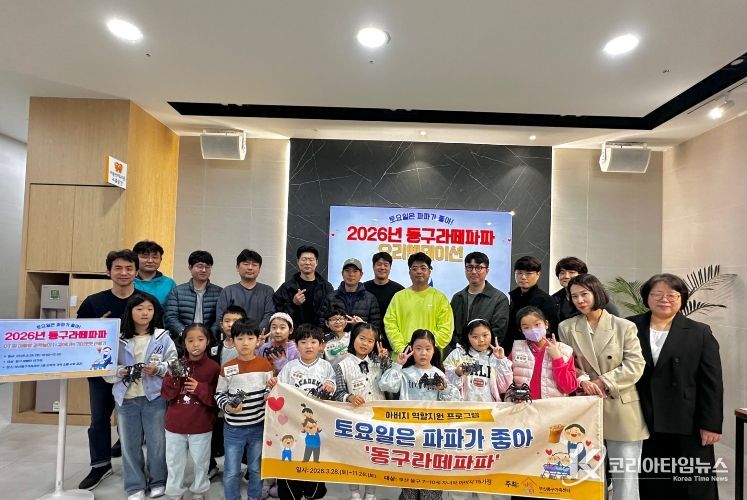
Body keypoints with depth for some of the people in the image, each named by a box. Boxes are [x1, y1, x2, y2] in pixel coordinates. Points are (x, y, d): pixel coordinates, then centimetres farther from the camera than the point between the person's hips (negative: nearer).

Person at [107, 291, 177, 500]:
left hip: (155, 397, -1)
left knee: (157, 441, 9)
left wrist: (158, 369, -20)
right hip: (126, 398, 1)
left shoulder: (163, 337, -3)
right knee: (129, 444, 12)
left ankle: (158, 481, 29)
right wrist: (120, 372, -18)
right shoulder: (119, 339, -2)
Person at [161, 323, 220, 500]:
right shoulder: (177, 365, -2)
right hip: (175, 425, 2)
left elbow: (216, 399, -9)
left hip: (201, 427, -2)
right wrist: (173, 377, -21)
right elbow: (166, 395, -4)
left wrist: (200, 388, -23)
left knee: (200, 462, 16)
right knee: (174, 462, 17)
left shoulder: (213, 367, -11)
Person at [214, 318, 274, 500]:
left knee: (256, 468, 17)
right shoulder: (227, 368, -8)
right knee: (231, 471, 11)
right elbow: (219, 394, 1)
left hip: (259, 427, 1)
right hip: (233, 428, -1)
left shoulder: (265, 365, -4)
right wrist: (227, 406, -17)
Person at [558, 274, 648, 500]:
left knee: (625, 478, 6)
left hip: (620, 411, -2)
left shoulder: (625, 326, -2)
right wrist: (582, 381, -16)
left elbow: (635, 366, -7)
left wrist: (603, 382, -16)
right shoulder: (566, 327, 3)